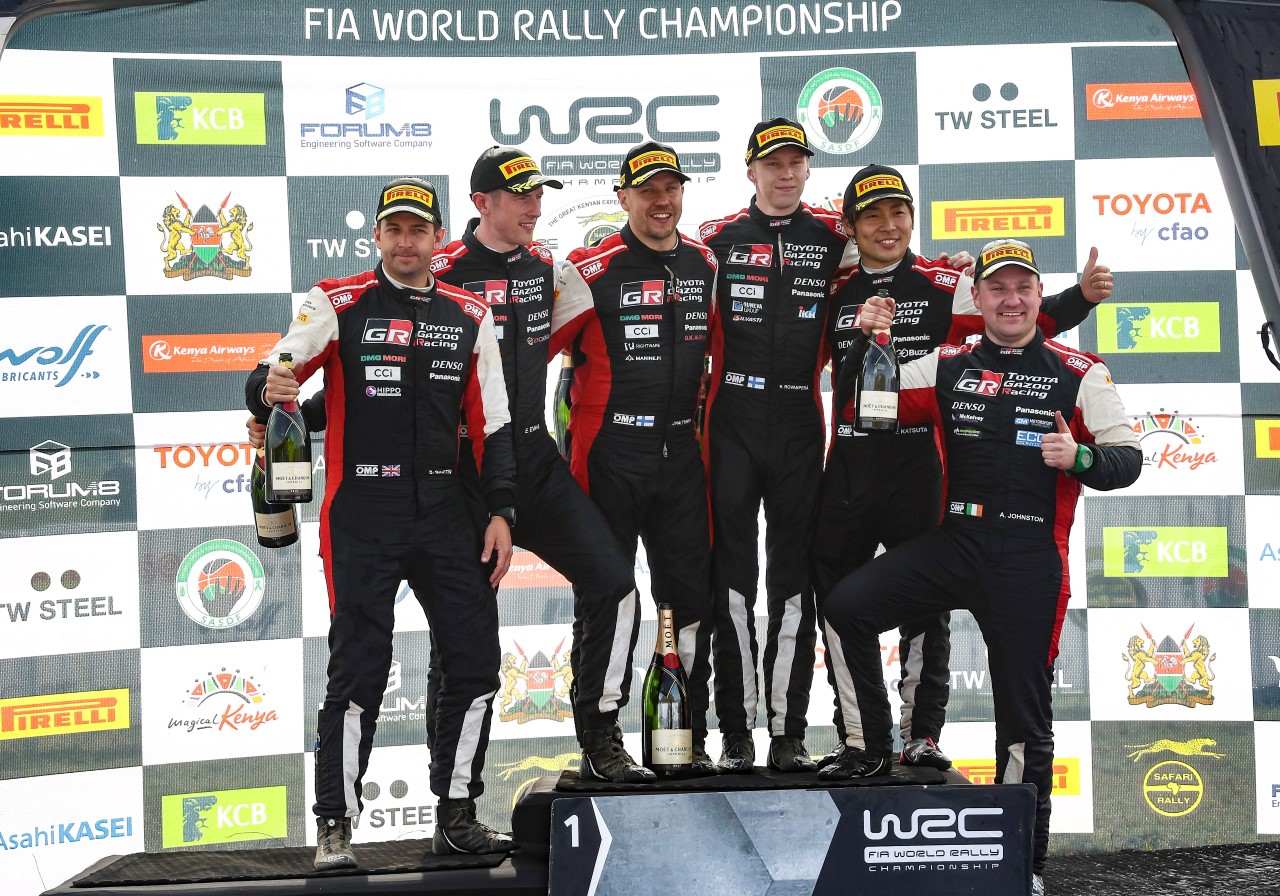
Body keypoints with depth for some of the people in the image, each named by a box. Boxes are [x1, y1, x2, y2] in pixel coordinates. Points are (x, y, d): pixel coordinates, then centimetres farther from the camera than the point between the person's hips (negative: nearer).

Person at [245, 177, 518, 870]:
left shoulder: (469, 317, 10)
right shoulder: (338, 305, -1)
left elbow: (492, 423, 12)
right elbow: (266, 384, -8)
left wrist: (500, 511, 4)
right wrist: (270, 388, -32)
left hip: (445, 514, 4)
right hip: (361, 518, -4)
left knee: (476, 663, 3)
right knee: (359, 672, -5)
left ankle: (456, 814, 17)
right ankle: (334, 825, 7)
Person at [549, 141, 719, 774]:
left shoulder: (706, 265, 9)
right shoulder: (591, 269, -8)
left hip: (681, 454, 5)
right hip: (610, 455, -5)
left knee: (692, 595, 7)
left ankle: (690, 739, 18)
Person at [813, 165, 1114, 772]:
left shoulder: (945, 285, 1)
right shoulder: (835, 294, 10)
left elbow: (1026, 318, -4)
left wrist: (1081, 297, -18)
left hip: (919, 465, -3)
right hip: (847, 467, 3)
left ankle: (922, 737, 12)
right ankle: (854, 738, 16)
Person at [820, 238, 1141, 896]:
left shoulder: (1079, 373, 2)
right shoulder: (948, 367, 9)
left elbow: (1126, 459, 1)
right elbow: (856, 410, 8)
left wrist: (1081, 457, -19)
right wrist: (864, 343, -7)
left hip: (1031, 560, -2)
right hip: (954, 543, 3)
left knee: (1024, 712, 2)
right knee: (846, 605, -16)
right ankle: (874, 748, 2)